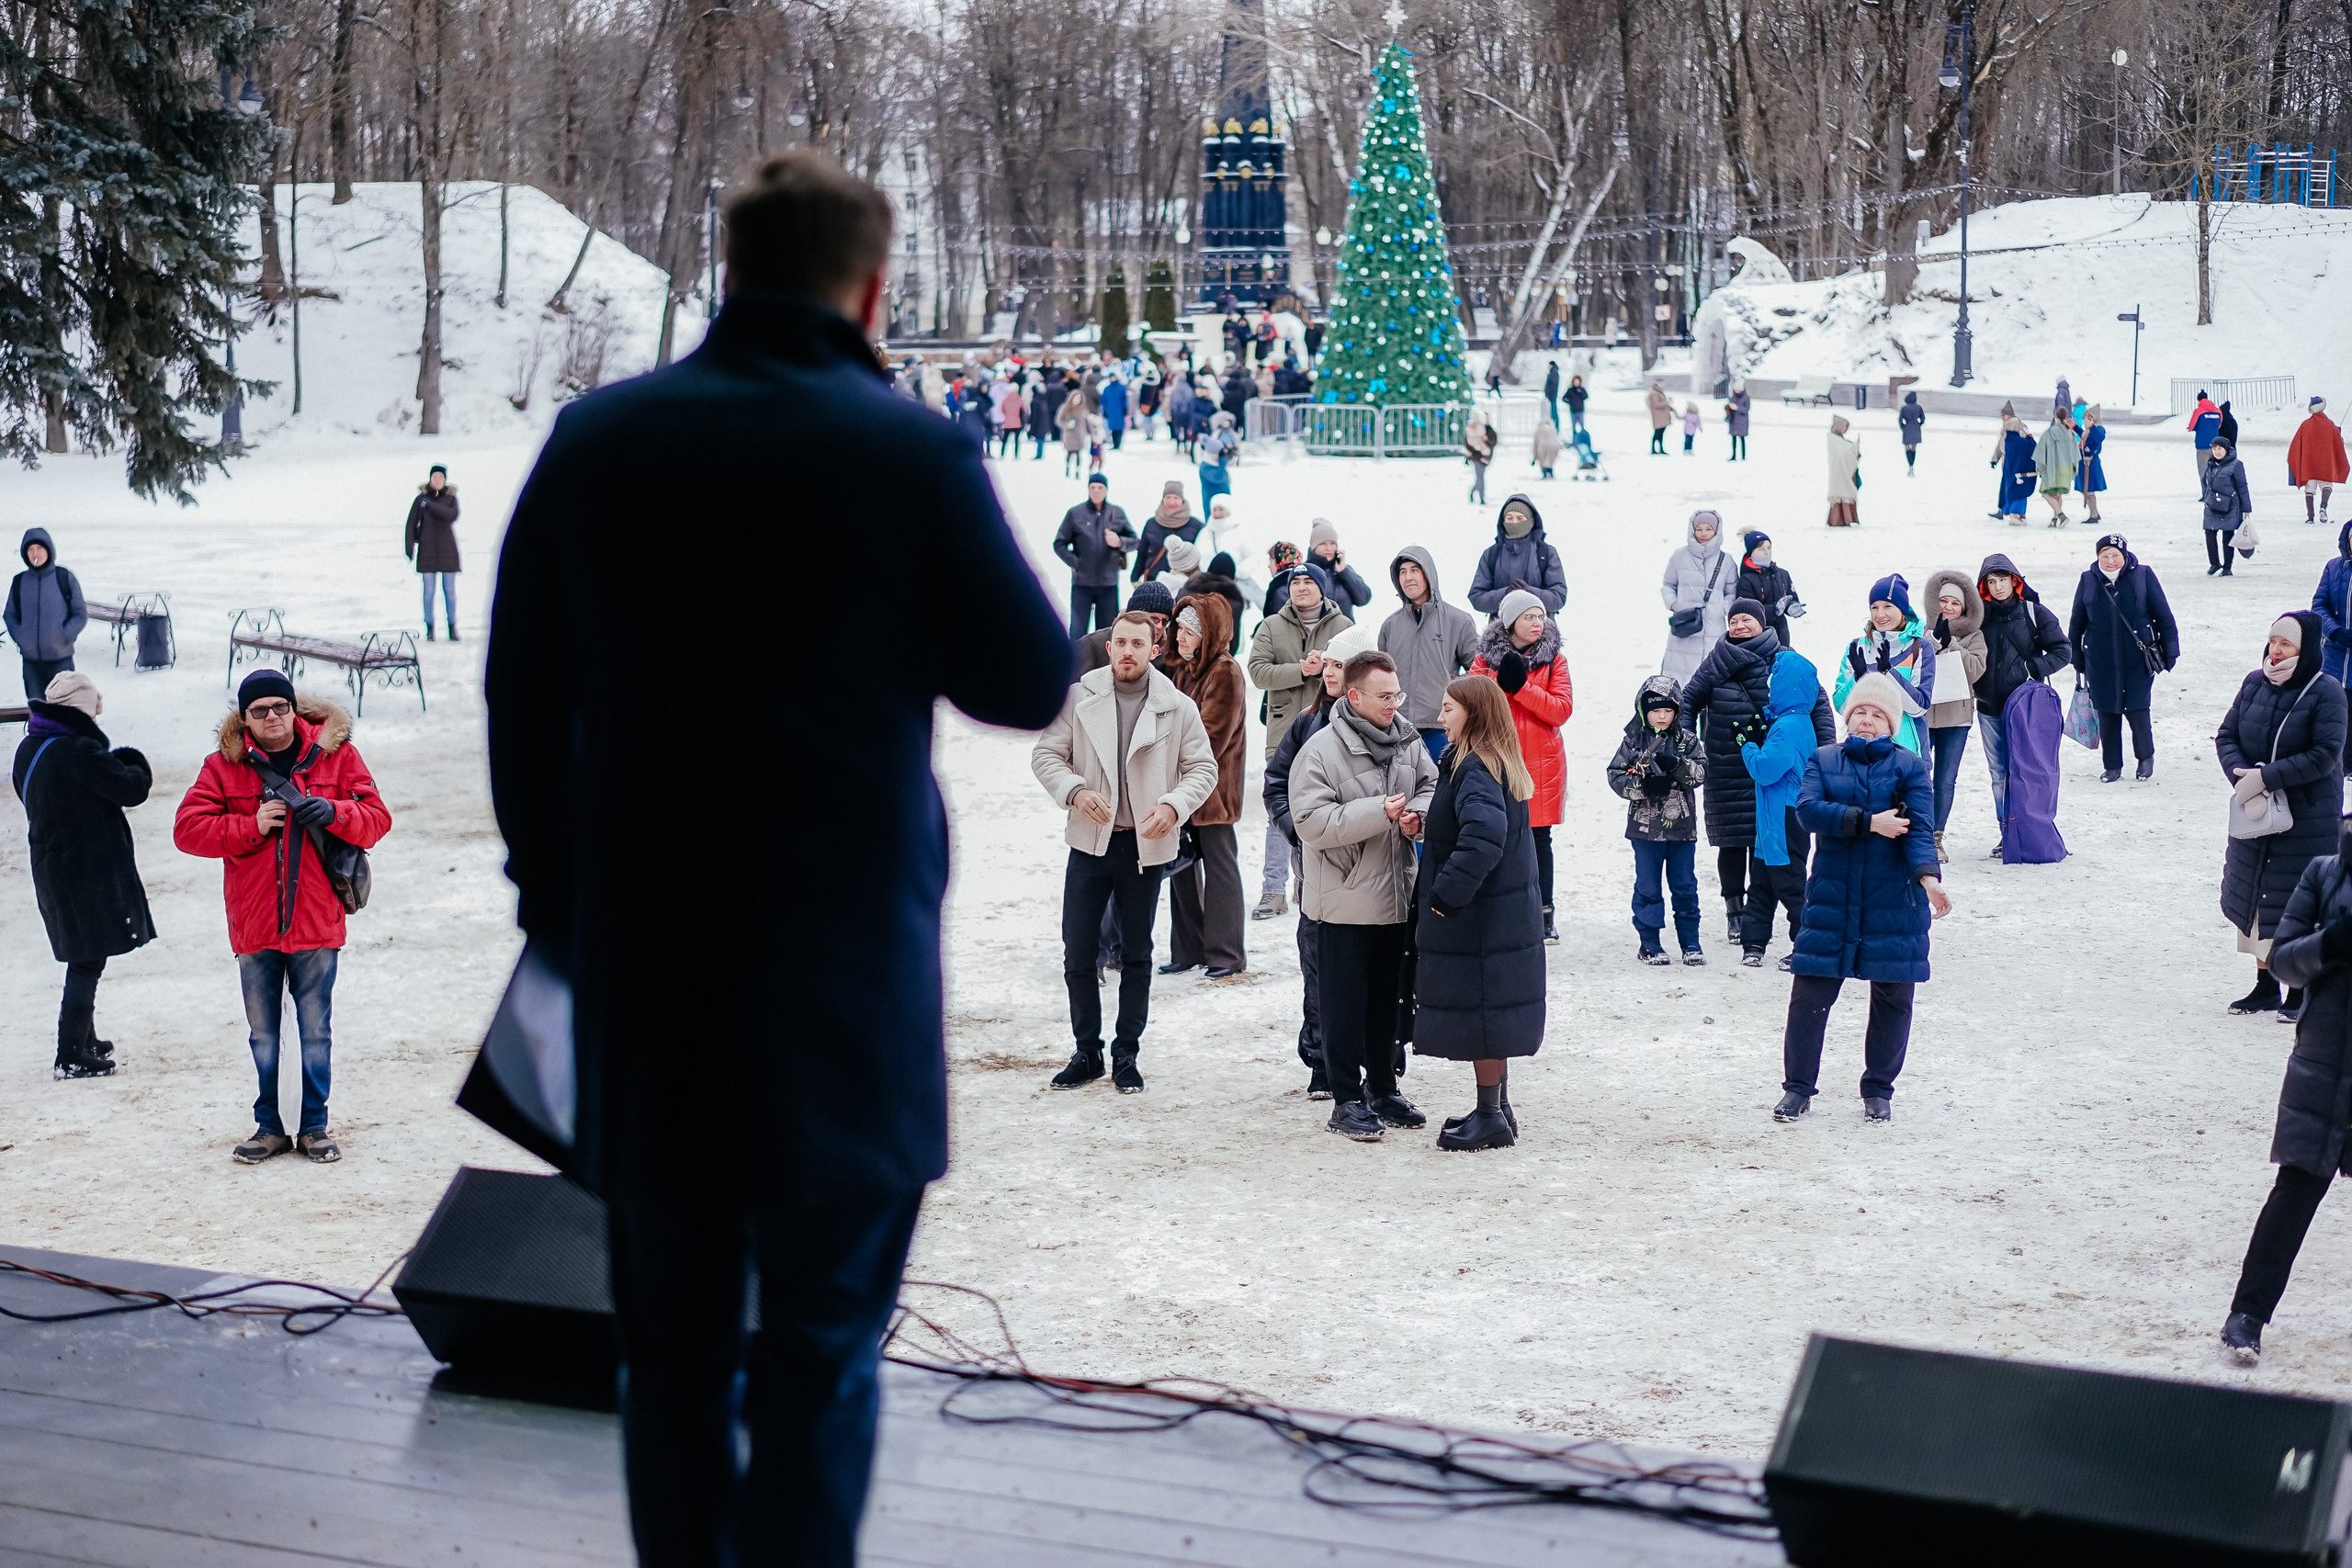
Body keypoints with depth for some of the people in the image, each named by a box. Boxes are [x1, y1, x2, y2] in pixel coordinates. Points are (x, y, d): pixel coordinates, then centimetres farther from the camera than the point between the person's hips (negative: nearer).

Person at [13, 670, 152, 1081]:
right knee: (87, 962, -1)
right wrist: (135, 766, 5)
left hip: (51, 869, 9)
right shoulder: (80, 752, -22)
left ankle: (84, 1040, 31)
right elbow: (131, 788, -18)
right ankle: (71, 1056, 1)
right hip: (90, 872, -9)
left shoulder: (29, 749, 5)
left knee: (83, 960, 21)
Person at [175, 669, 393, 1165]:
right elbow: (187, 829, -5)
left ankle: (315, 1126, 17)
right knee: (263, 1034, 10)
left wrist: (335, 813, -20)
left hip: (315, 920, -1)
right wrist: (252, 825, -16)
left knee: (316, 1030, 6)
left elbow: (377, 820, 0)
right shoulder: (223, 765, 1)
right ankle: (269, 1128, 21)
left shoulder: (336, 755, 1)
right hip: (253, 924, 1)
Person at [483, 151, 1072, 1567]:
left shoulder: (594, 441, -1)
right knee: (822, 1354, 8)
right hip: (845, 975, -3)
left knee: (672, 1347, 17)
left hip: (640, 973, 3)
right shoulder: (916, 456, -12)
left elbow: (521, 707, 6)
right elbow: (1035, 684, -2)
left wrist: (552, 898, 17)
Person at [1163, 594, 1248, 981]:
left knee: (1219, 868, 0)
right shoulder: (1182, 667, 10)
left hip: (1212, 787, -8)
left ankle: (1226, 955, 6)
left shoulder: (1225, 674, -15)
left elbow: (1209, 739, -17)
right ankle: (1188, 951, 19)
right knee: (1182, 866, 11)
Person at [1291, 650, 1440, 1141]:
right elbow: (1312, 822, -22)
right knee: (1345, 1004, 3)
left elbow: (1431, 785, 17)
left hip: (1397, 897, 6)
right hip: (1344, 902, -6)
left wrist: (1418, 814, -5)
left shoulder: (1407, 741, 2)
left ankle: (1382, 1089, 29)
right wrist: (1378, 812, -27)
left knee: (1387, 1000, 17)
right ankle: (1347, 1100, 11)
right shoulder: (1321, 750, -16)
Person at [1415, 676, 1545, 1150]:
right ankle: (1497, 1109, 25)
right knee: (1490, 1013, 16)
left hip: (1477, 920, -10)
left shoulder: (1474, 769, -20)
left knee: (1477, 1014, -2)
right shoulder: (1500, 765, 11)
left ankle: (1490, 1116, 3)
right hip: (1508, 913, 10)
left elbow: (1483, 837, -33)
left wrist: (1445, 894, -26)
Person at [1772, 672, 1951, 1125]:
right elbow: (1808, 808, -9)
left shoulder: (1910, 767, 4)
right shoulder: (1824, 761, 8)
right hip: (1831, 899, 0)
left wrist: (1927, 875, -27)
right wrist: (1869, 823, -16)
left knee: (1892, 998, 6)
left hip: (1894, 902, 0)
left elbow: (1918, 828, -9)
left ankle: (1878, 1090, 21)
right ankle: (1797, 1087, 10)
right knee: (1809, 991, -2)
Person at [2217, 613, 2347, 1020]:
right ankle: (2265, 985, 24)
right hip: (2255, 817, 5)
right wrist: (2242, 777, -17)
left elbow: (2325, 755, -19)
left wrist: (2265, 778, -22)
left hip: (2309, 821, -5)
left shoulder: (2325, 691, -13)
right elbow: (2226, 736, 2)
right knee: (2257, 896, 11)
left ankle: (2301, 991, 11)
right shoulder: (2254, 684, 2)